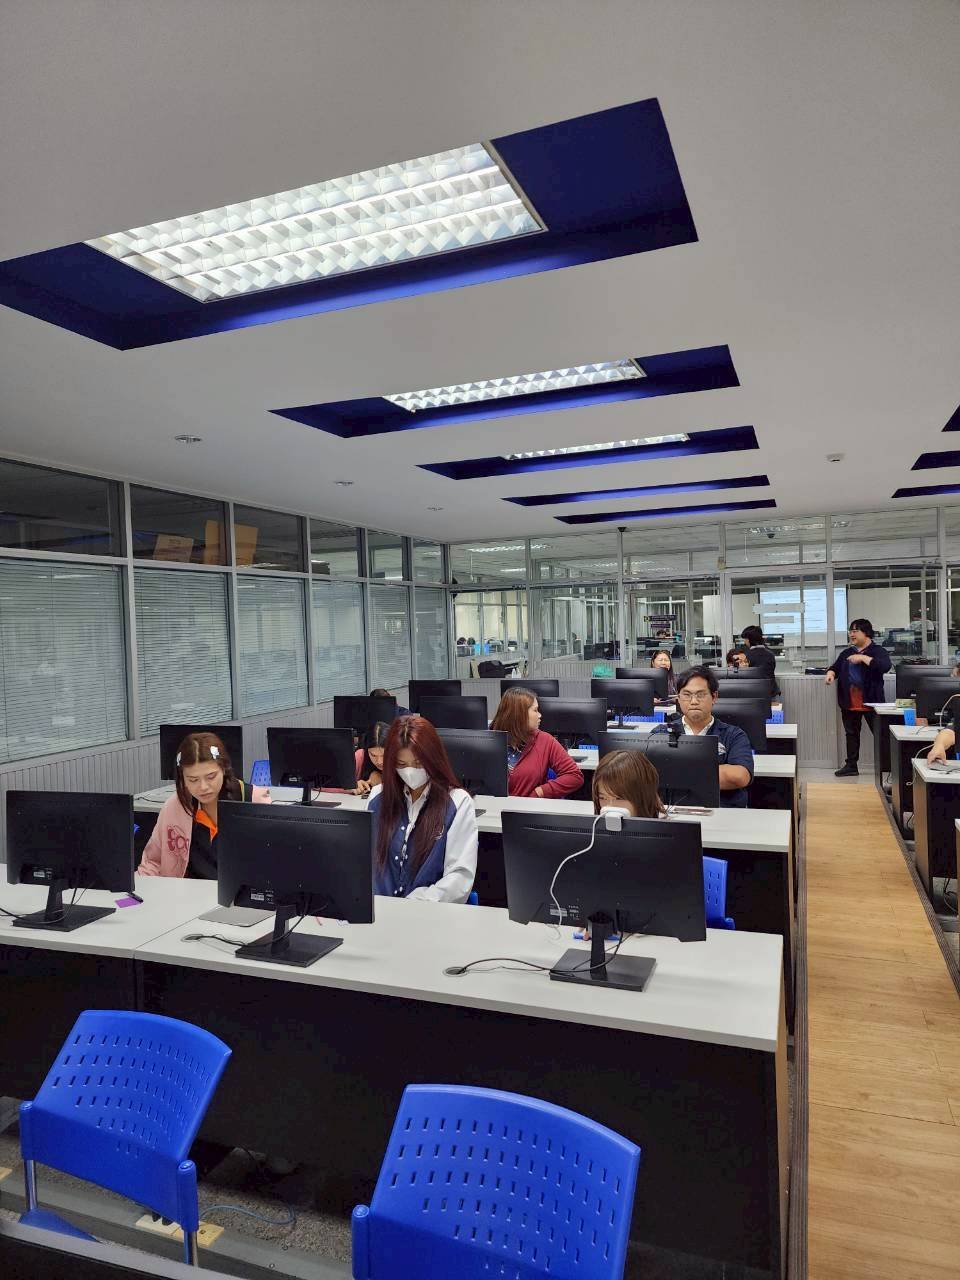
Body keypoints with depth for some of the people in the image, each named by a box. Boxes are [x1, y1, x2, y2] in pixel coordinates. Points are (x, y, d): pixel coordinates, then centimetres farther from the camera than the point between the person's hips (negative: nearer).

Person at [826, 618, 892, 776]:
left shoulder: (878, 651, -5)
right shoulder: (846, 652, 14)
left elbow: (885, 666, -22)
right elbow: (835, 667, 21)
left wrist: (863, 658, -23)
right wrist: (831, 673, -2)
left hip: (870, 702, -6)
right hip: (849, 703, 6)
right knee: (851, 734, 12)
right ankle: (851, 765, 19)